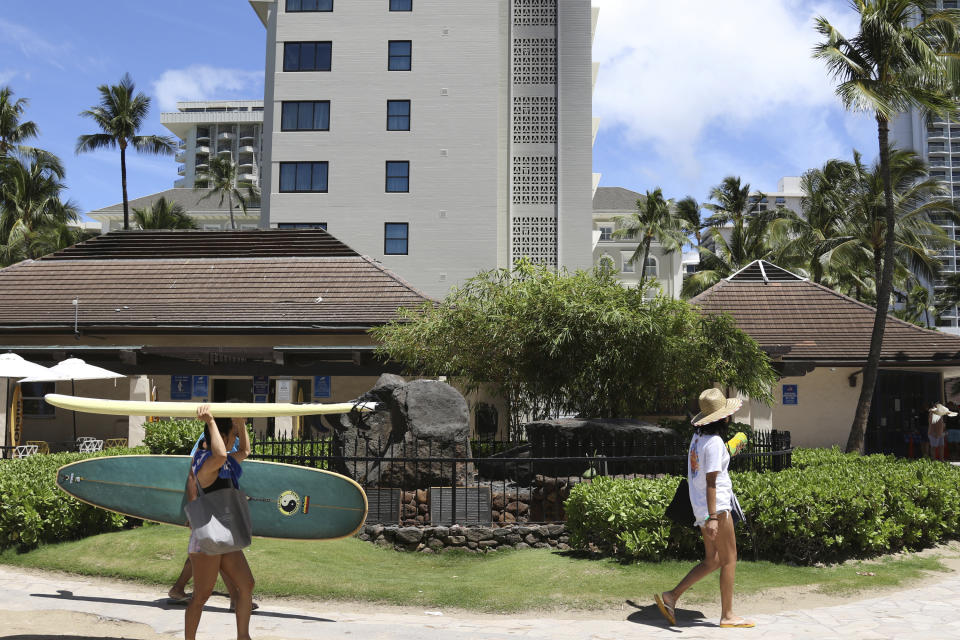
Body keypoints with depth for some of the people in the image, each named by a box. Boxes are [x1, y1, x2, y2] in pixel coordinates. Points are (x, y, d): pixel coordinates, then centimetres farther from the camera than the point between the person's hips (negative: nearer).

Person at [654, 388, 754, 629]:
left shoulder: (698, 436, 9)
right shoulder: (714, 442, -18)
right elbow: (711, 481, -21)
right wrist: (713, 517, -23)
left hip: (701, 506, 9)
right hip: (716, 506, -9)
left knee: (712, 561, 14)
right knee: (729, 560, 4)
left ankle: (670, 597, 12)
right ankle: (727, 615, 13)